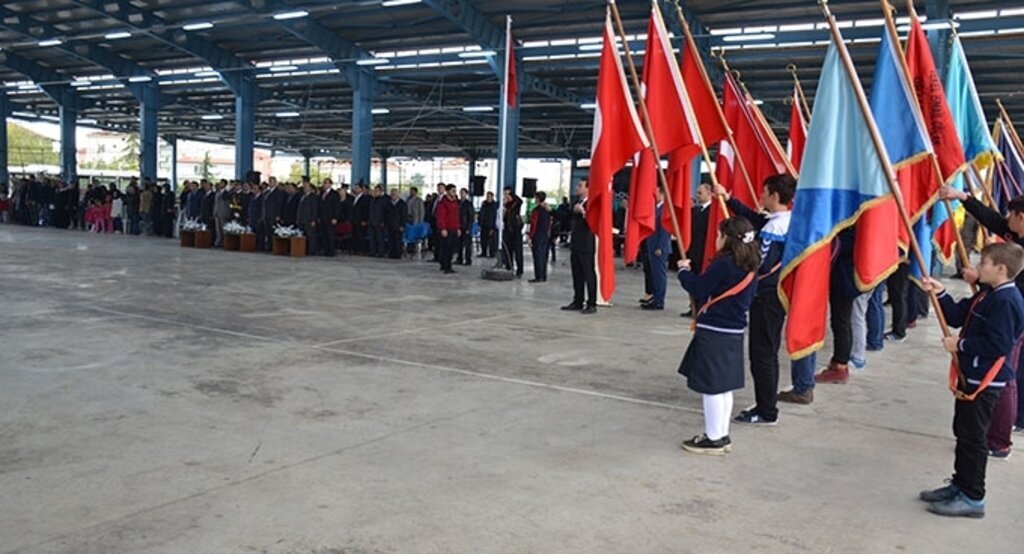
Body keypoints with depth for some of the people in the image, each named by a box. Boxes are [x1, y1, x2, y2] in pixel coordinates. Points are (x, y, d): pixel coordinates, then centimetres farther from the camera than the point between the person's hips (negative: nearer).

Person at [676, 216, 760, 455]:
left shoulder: (723, 265, -19)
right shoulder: (750, 267, 6)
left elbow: (698, 288, -16)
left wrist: (684, 270, 0)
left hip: (713, 333, -9)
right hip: (735, 332, 9)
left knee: (712, 387, 0)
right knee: (724, 386, 16)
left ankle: (713, 439, 7)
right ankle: (722, 436, 25)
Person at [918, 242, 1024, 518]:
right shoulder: (988, 294, 10)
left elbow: (998, 344, -26)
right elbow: (958, 317, 13)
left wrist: (960, 345, -18)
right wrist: (941, 294, 1)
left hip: (984, 382, -10)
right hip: (971, 376, 10)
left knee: (972, 438, -2)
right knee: (963, 432, 18)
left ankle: (973, 498, 9)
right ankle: (960, 484, 31)